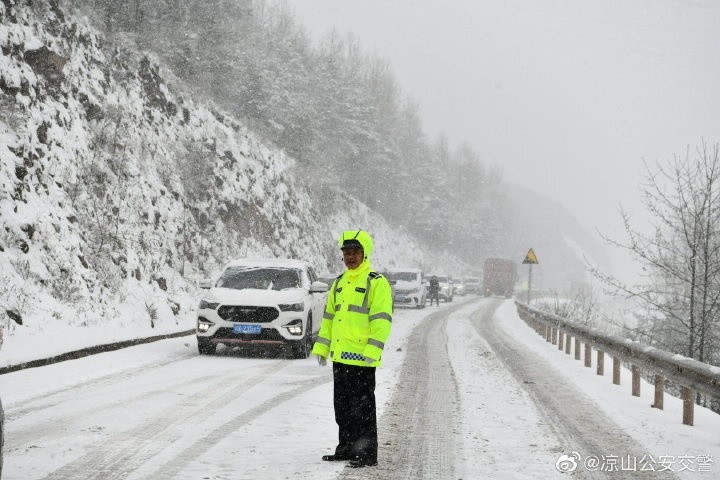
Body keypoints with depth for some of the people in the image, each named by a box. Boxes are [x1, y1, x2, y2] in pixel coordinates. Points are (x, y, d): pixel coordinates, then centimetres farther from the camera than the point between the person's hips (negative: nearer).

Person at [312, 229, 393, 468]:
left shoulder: (377, 283, -7)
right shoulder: (339, 283, 17)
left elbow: (382, 321, -14)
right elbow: (329, 317, 22)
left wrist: (373, 350, -22)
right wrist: (321, 347, 15)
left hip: (361, 358, -8)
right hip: (339, 356, 8)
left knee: (362, 406, -4)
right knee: (342, 406, 13)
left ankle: (367, 453, 1)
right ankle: (346, 448, 24)